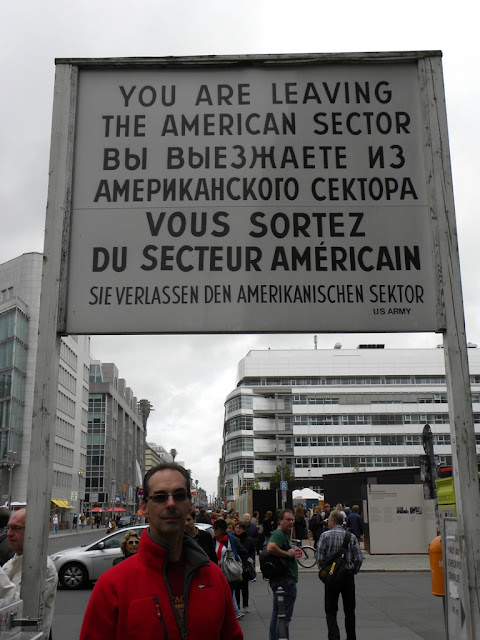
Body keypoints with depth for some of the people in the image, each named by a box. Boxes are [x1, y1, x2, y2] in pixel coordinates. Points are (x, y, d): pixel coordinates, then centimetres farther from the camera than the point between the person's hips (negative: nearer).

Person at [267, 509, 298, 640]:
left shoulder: (284, 534, 17)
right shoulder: (278, 534, -17)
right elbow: (270, 548, -35)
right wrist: (288, 553, -23)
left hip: (280, 580, 11)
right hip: (285, 580, -11)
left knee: (277, 613, 17)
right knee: (285, 615, -4)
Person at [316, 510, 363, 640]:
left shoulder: (325, 536, -7)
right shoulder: (351, 537, 0)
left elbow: (319, 558, -11)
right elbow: (359, 559, -4)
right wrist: (352, 571, 11)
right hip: (348, 577, 3)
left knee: (331, 611, 5)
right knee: (349, 610, 15)